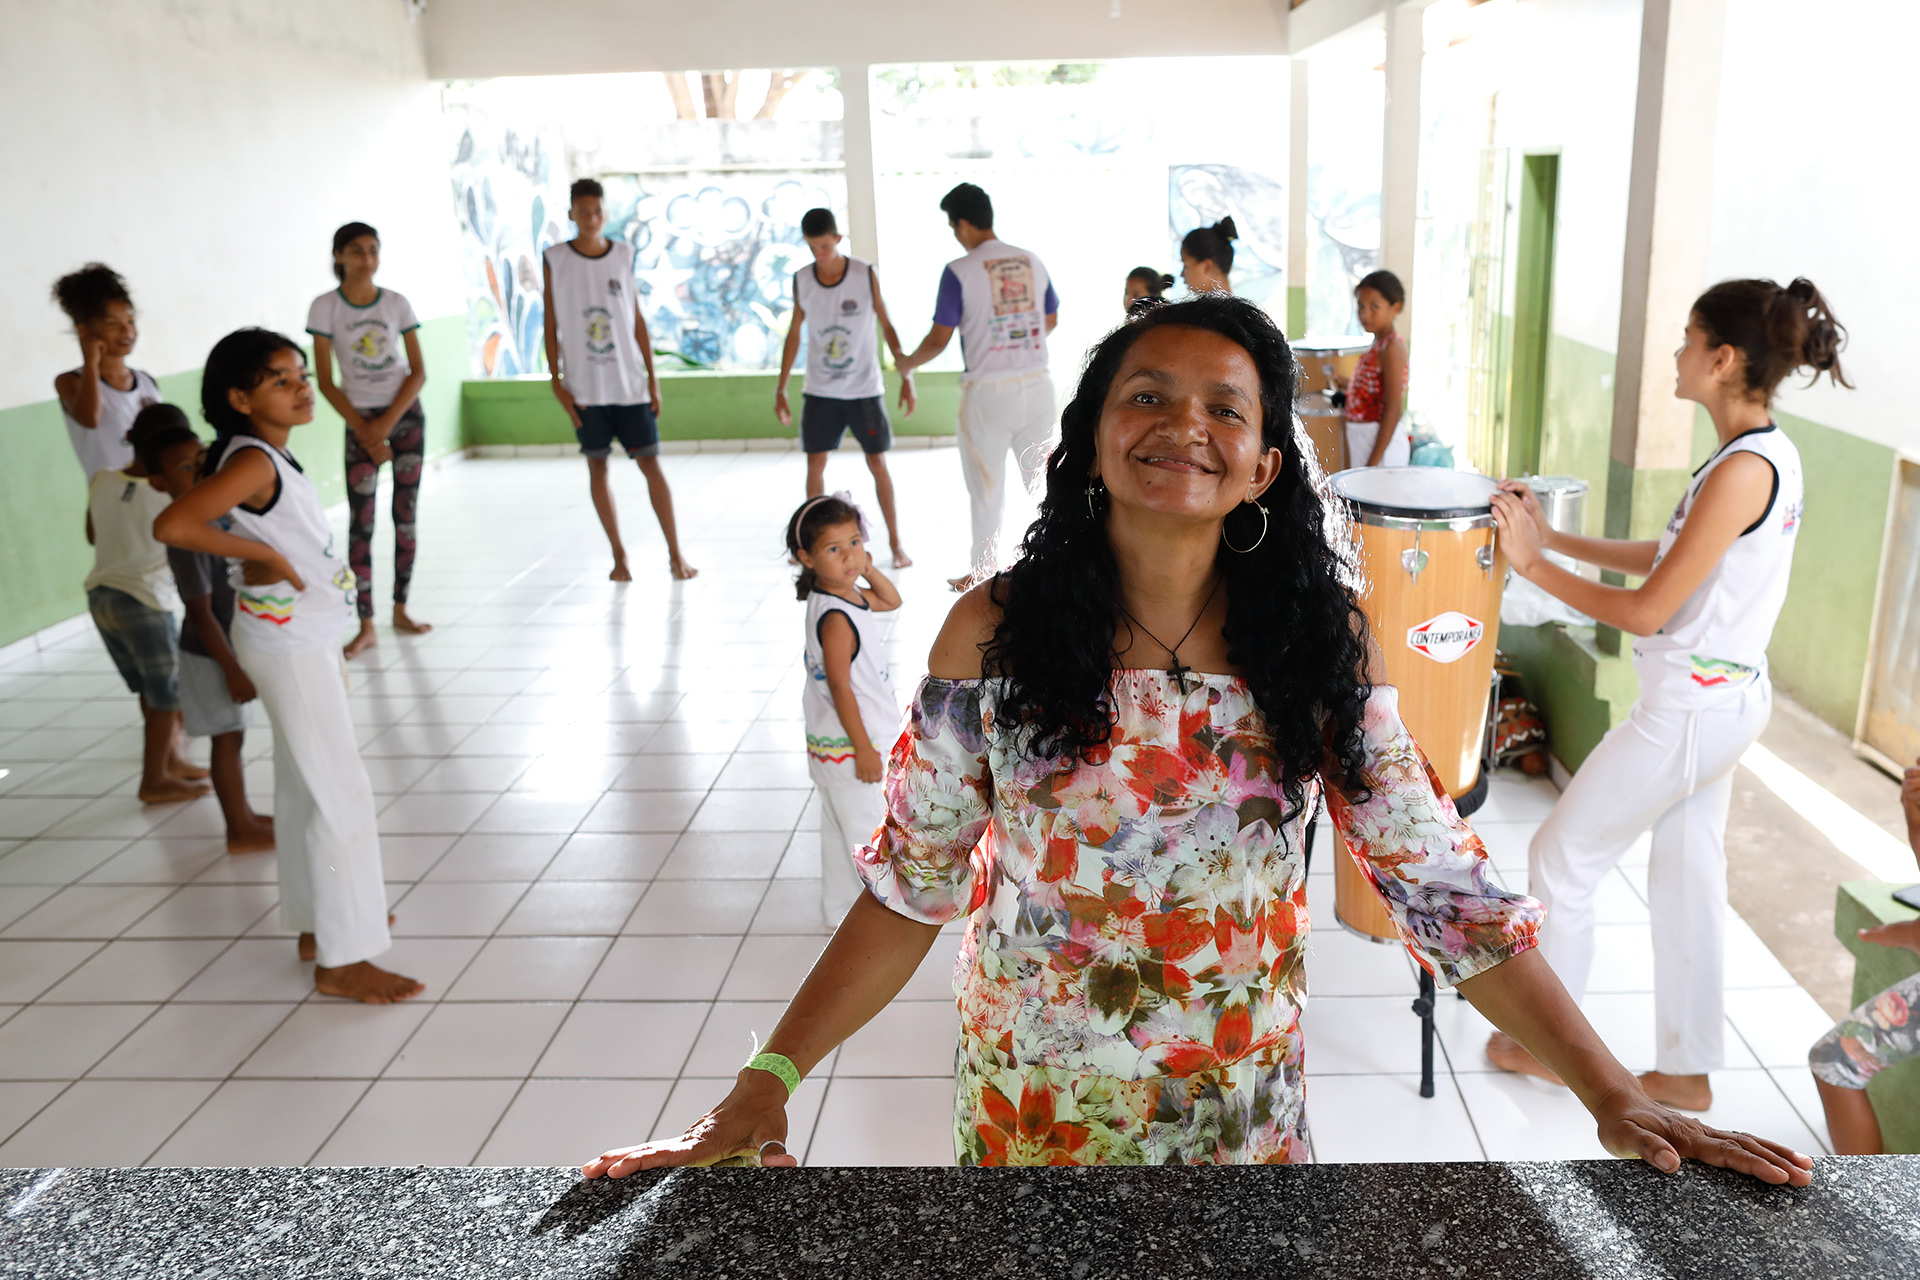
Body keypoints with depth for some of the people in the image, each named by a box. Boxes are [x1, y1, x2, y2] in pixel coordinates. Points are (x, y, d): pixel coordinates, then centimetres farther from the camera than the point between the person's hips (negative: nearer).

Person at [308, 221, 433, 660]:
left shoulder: (397, 304, -2)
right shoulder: (326, 307, -6)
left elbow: (418, 372, -1)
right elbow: (326, 381, -5)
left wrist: (388, 421, -12)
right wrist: (364, 430, -10)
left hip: (405, 413, 2)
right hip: (360, 419, -2)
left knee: (406, 515, 5)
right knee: (360, 521, -6)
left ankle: (401, 610, 18)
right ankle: (366, 626, -2)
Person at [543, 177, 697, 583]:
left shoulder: (623, 255, 4)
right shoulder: (555, 260, 1)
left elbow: (637, 319, 7)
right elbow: (551, 324, 3)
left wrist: (652, 377, 3)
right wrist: (556, 382, -3)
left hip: (630, 381, 0)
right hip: (584, 387, 0)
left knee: (649, 461, -2)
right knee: (597, 466, 5)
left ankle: (675, 553, 4)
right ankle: (618, 554, 15)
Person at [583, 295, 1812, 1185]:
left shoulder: (1325, 642, -11)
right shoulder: (996, 634, -14)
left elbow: (1442, 880, -8)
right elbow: (912, 884, -9)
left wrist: (1616, 1095, -10)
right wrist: (766, 1085, -16)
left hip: (1241, 1102, 1)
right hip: (1034, 1100, 0)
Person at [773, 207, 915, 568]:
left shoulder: (866, 275, -8)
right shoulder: (801, 281, -1)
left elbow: (887, 326, -2)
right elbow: (794, 333, 8)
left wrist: (906, 377, -5)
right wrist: (780, 388, 8)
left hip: (865, 389, -2)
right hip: (819, 392, 2)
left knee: (877, 463, 1)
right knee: (815, 465, 2)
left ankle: (895, 541, 12)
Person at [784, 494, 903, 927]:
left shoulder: (848, 595, 2)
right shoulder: (836, 619, -27)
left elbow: (891, 601, 19)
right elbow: (840, 687, -26)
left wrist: (869, 570, 0)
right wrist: (863, 749, -22)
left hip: (836, 745, 10)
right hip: (848, 746, -10)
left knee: (841, 832, 22)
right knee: (870, 831, 4)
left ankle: (842, 908, 37)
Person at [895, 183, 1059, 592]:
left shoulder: (959, 271, -12)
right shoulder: (1032, 261, 4)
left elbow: (939, 339, -10)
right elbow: (1051, 320, 16)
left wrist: (908, 362, 9)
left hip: (988, 391, -4)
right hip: (1036, 385, 4)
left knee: (987, 488, 8)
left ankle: (983, 572, 19)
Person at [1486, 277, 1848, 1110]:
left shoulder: (1742, 470, -24)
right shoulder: (1767, 454, 6)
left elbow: (1646, 610, -23)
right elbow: (1667, 560, 12)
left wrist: (1533, 565, -14)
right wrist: (1553, 537, 8)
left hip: (1688, 710, -9)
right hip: (1723, 698, 10)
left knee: (1560, 858, 6)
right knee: (1687, 878, 18)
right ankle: (1687, 1071, 31)